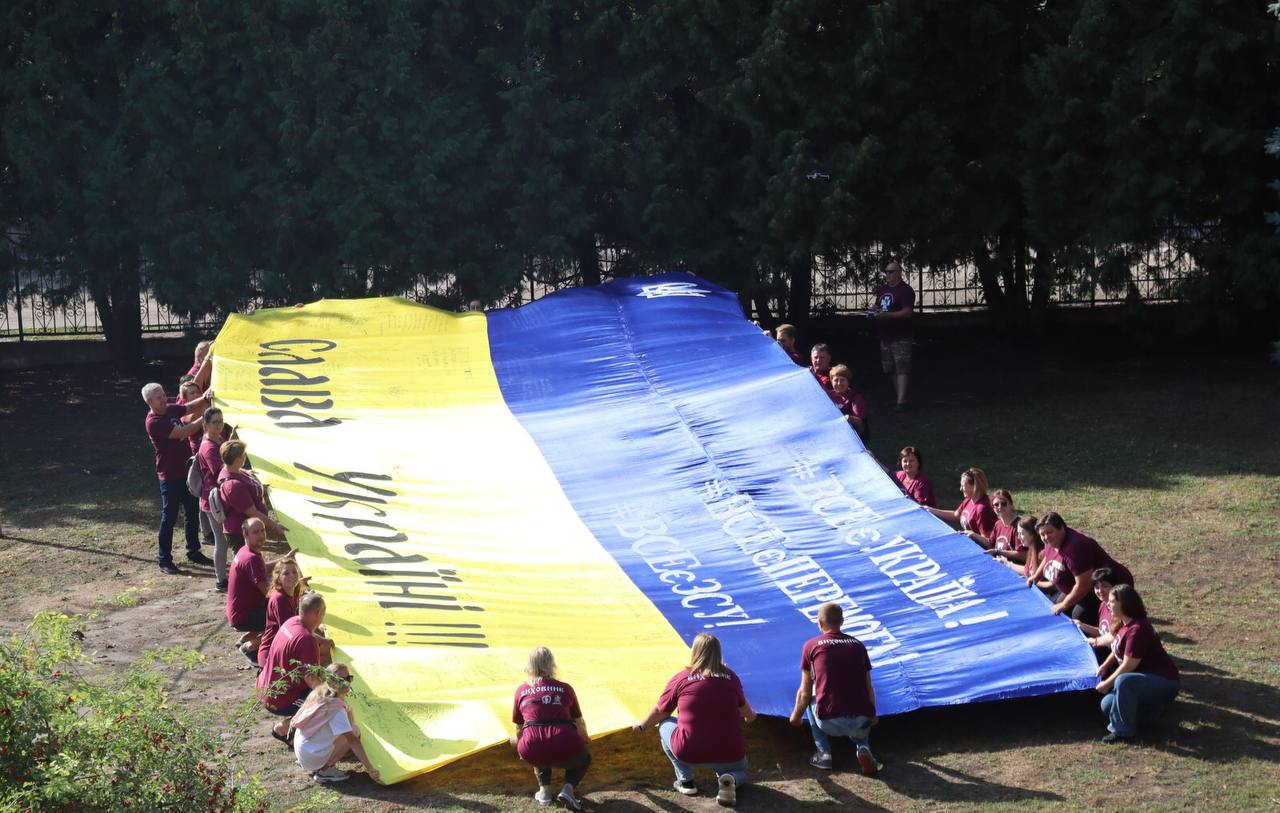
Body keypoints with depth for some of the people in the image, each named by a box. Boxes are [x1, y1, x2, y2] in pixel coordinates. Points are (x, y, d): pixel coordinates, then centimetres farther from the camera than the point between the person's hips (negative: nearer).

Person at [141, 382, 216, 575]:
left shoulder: (171, 409, 5)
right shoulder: (154, 422, -20)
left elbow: (191, 407, 10)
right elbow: (183, 432, -25)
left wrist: (205, 398, -11)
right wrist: (204, 420, -22)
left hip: (187, 470, 8)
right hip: (170, 475, -8)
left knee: (192, 512, 16)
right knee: (169, 517, -3)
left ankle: (193, 552, 28)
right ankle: (165, 560, 5)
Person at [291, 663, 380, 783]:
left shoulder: (318, 693, 4)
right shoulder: (335, 706, -21)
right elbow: (352, 740, -25)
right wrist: (370, 769, -26)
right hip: (313, 758, -8)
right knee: (354, 731, -6)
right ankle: (326, 771, -8)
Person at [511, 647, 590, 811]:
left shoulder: (521, 690, 17)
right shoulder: (565, 688, 17)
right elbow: (579, 724, 32)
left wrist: (522, 751, 50)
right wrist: (585, 739, 55)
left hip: (532, 750, 1)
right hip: (566, 751, -1)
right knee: (584, 757, 33)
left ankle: (544, 789, 20)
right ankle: (568, 788, 7)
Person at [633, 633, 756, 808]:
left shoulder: (680, 679, -1)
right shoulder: (730, 677, 6)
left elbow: (660, 712, 14)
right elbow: (744, 709, 25)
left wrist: (642, 725, 36)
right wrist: (750, 716, 51)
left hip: (689, 754, -2)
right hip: (730, 755, 2)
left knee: (665, 725, 26)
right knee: (740, 772, 36)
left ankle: (685, 781, 16)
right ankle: (730, 781, -1)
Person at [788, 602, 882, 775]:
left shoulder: (811, 646, 5)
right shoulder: (858, 645, 14)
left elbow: (805, 692, 10)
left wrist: (796, 716, 30)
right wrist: (873, 716, 40)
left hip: (830, 723, -3)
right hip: (861, 724, 3)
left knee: (810, 698, 29)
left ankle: (823, 754, 20)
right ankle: (864, 748, 8)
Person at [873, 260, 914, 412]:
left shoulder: (905, 290, -9)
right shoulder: (883, 289, 16)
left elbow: (908, 312, -16)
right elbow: (877, 306, 27)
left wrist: (886, 315, -24)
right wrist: (875, 312, 2)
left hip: (901, 337, -8)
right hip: (885, 336, 8)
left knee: (901, 369, -11)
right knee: (891, 370, 12)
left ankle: (901, 401, -15)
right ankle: (898, 396, 21)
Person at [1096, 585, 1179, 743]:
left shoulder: (1137, 629, -26)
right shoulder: (1125, 624, 4)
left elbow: (1128, 666, -24)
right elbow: (1118, 650, 24)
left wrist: (1107, 684, -13)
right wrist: (1104, 666, 11)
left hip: (1165, 683, -10)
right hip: (1147, 677, 10)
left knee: (1123, 682, -37)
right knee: (1108, 705, 1)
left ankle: (1123, 731, -21)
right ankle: (1151, 708, 16)